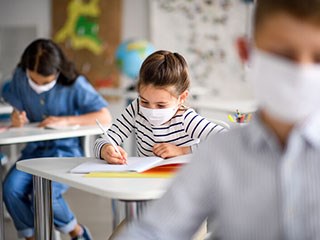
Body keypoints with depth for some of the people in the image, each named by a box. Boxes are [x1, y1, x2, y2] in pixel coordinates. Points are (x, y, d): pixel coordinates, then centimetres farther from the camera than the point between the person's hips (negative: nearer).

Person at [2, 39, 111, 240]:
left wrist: (65, 120, -23)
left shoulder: (74, 84, -11)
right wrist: (17, 119, -15)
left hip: (66, 150, -4)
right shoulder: (20, 77, 0)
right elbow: (18, 111, 11)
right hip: (35, 148, 4)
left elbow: (105, 117, -15)